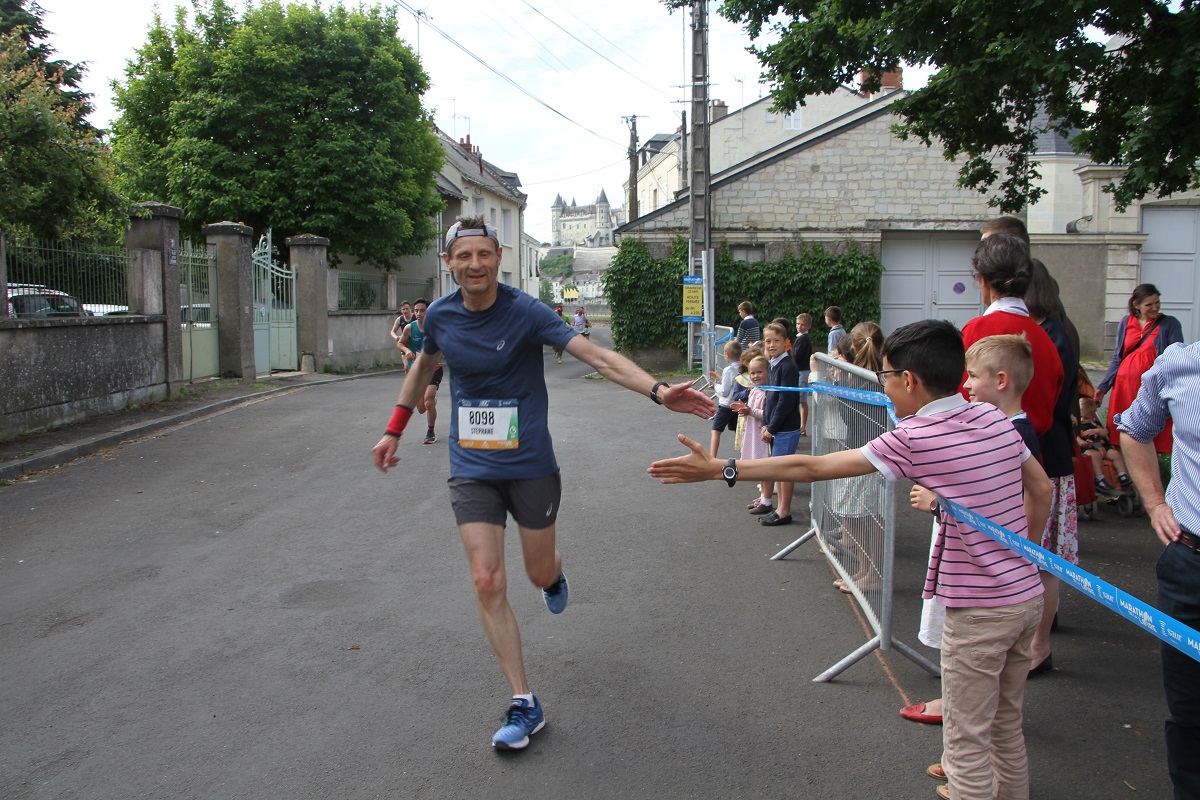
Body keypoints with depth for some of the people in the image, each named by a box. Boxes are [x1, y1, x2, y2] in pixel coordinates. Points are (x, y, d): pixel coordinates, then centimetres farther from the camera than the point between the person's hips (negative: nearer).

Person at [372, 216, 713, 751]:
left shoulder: (525, 312, -15)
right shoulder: (440, 315, -2)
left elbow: (598, 356, -23)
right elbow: (423, 365, 19)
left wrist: (658, 391, -37)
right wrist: (394, 430, 21)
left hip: (530, 466, -2)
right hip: (471, 470, 3)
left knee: (541, 573, 11)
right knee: (488, 583, -6)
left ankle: (554, 574, 53)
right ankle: (524, 704, 5)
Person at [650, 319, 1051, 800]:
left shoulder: (913, 439, -19)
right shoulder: (995, 418, 1)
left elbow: (811, 468, -19)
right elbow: (1040, 490, 12)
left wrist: (721, 470, -16)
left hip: (978, 611, -8)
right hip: (1027, 595, 8)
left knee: (967, 744, 6)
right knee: (1007, 728, 24)